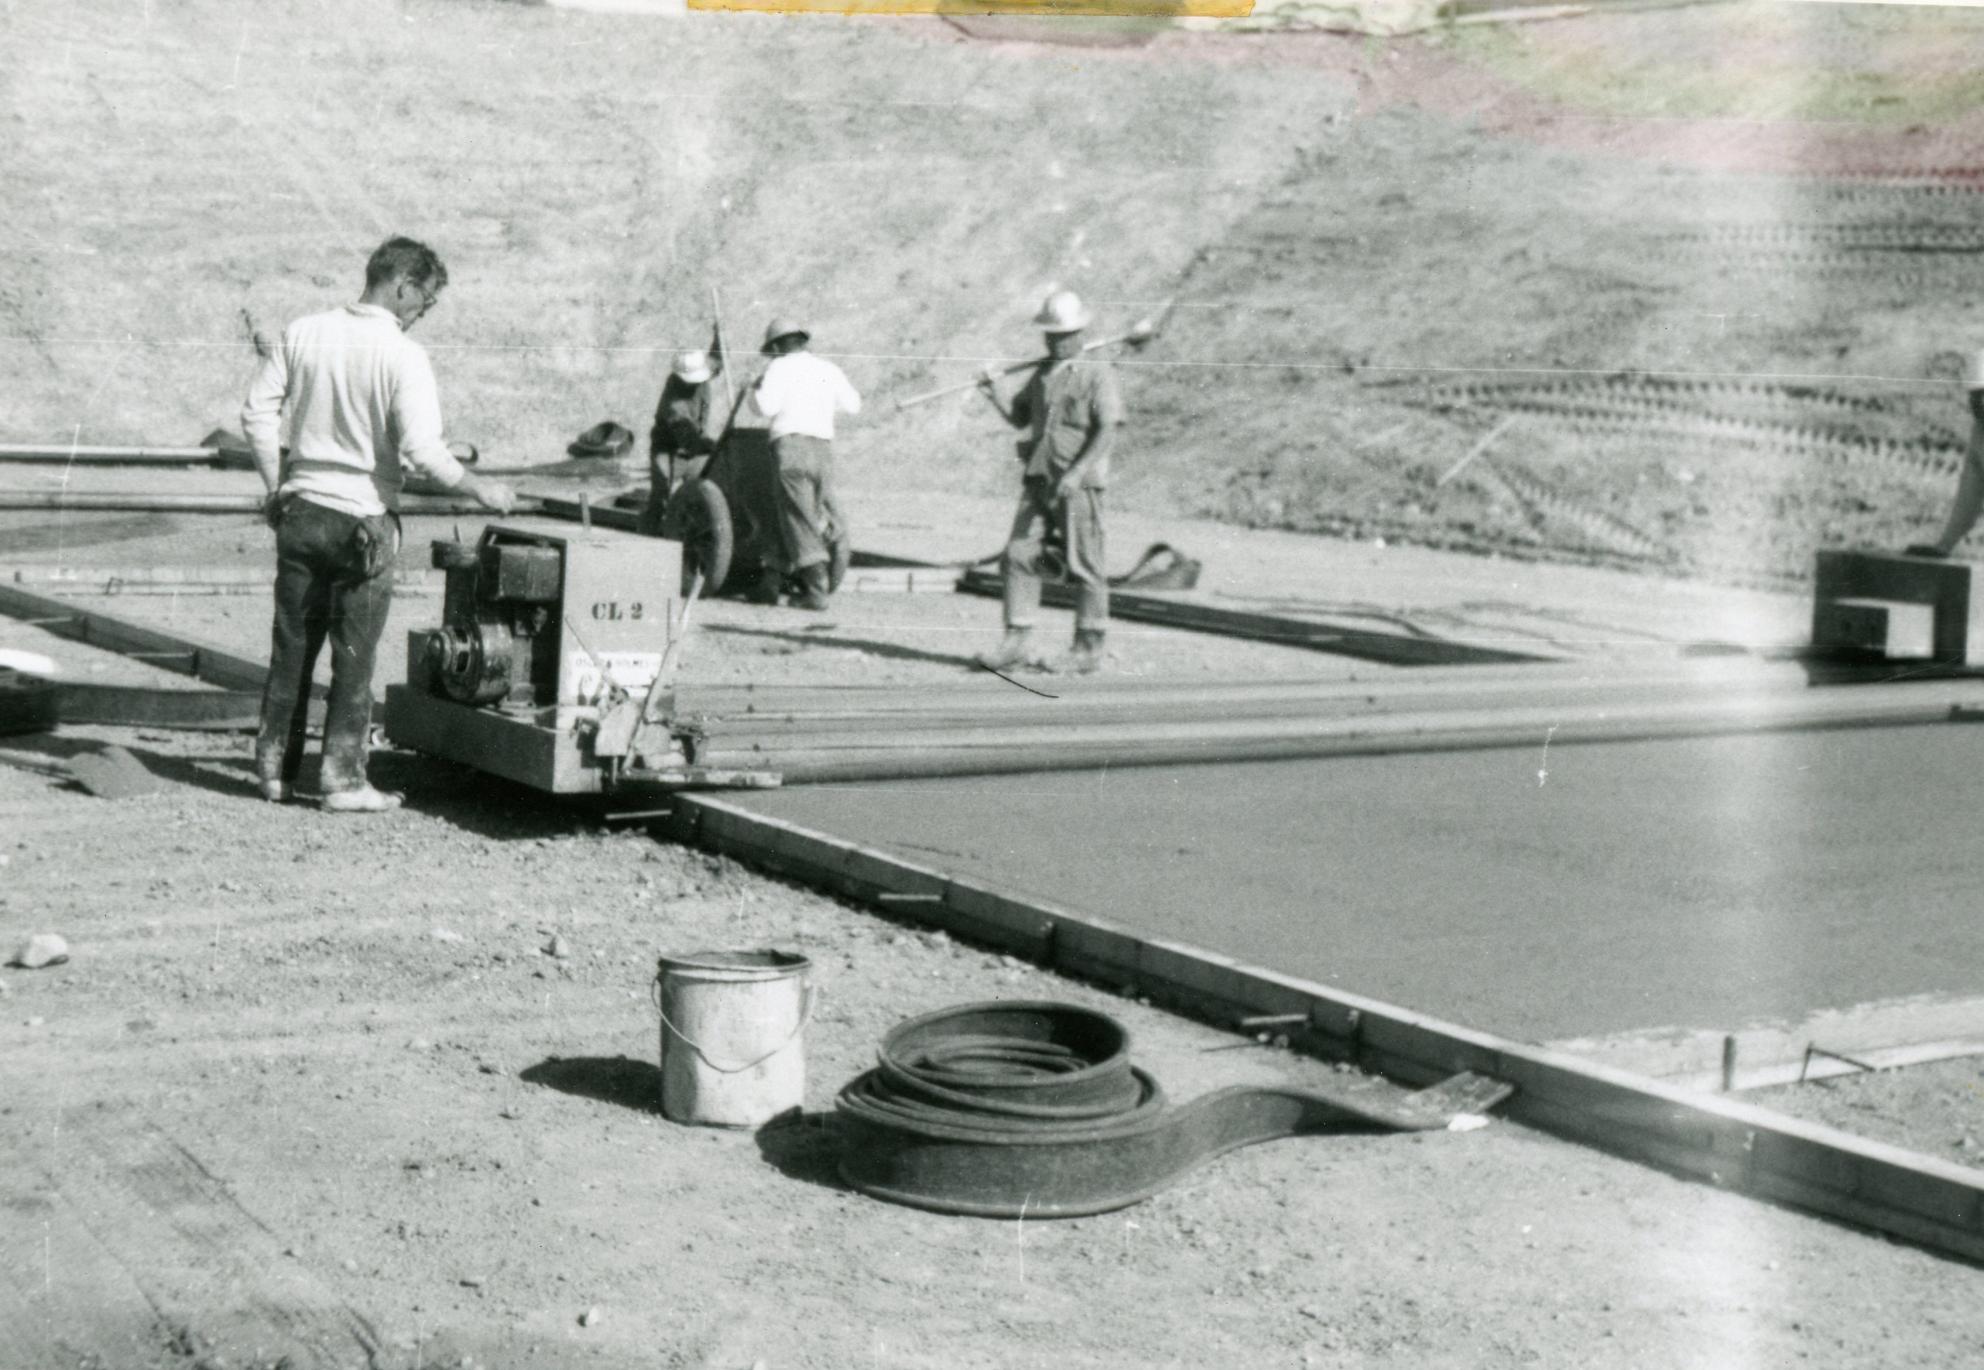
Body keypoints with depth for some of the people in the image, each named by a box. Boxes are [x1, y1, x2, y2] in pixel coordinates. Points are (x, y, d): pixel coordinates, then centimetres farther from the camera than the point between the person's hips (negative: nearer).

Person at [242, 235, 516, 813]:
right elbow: (422, 450, -20)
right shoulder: (403, 356, -14)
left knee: (291, 648, 13)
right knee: (354, 657, 5)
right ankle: (344, 780, 10)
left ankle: (275, 770, 20)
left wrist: (278, 484, 12)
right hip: (362, 520, -5)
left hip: (300, 511, 5)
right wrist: (480, 490, -8)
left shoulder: (304, 333, 2)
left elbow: (257, 411, 4)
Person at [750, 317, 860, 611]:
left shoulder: (780, 367, 2)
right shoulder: (828, 369, 17)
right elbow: (853, 405, 24)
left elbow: (768, 407, -9)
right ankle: (773, 581, 19)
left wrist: (755, 390, 12)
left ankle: (817, 591, -16)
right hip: (824, 447, 5)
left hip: (791, 445, -5)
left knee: (800, 523, -7)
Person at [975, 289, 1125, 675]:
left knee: (1085, 565, -1)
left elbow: (1108, 430, -13)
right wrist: (994, 397, 2)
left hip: (1078, 484, -6)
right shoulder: (1042, 373, 16)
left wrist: (1076, 473, -21)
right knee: (1019, 555, -1)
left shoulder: (1098, 374, -4)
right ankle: (1018, 640, 3)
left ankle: (1089, 647, 9)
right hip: (1038, 480, 6)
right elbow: (1019, 419, 22)